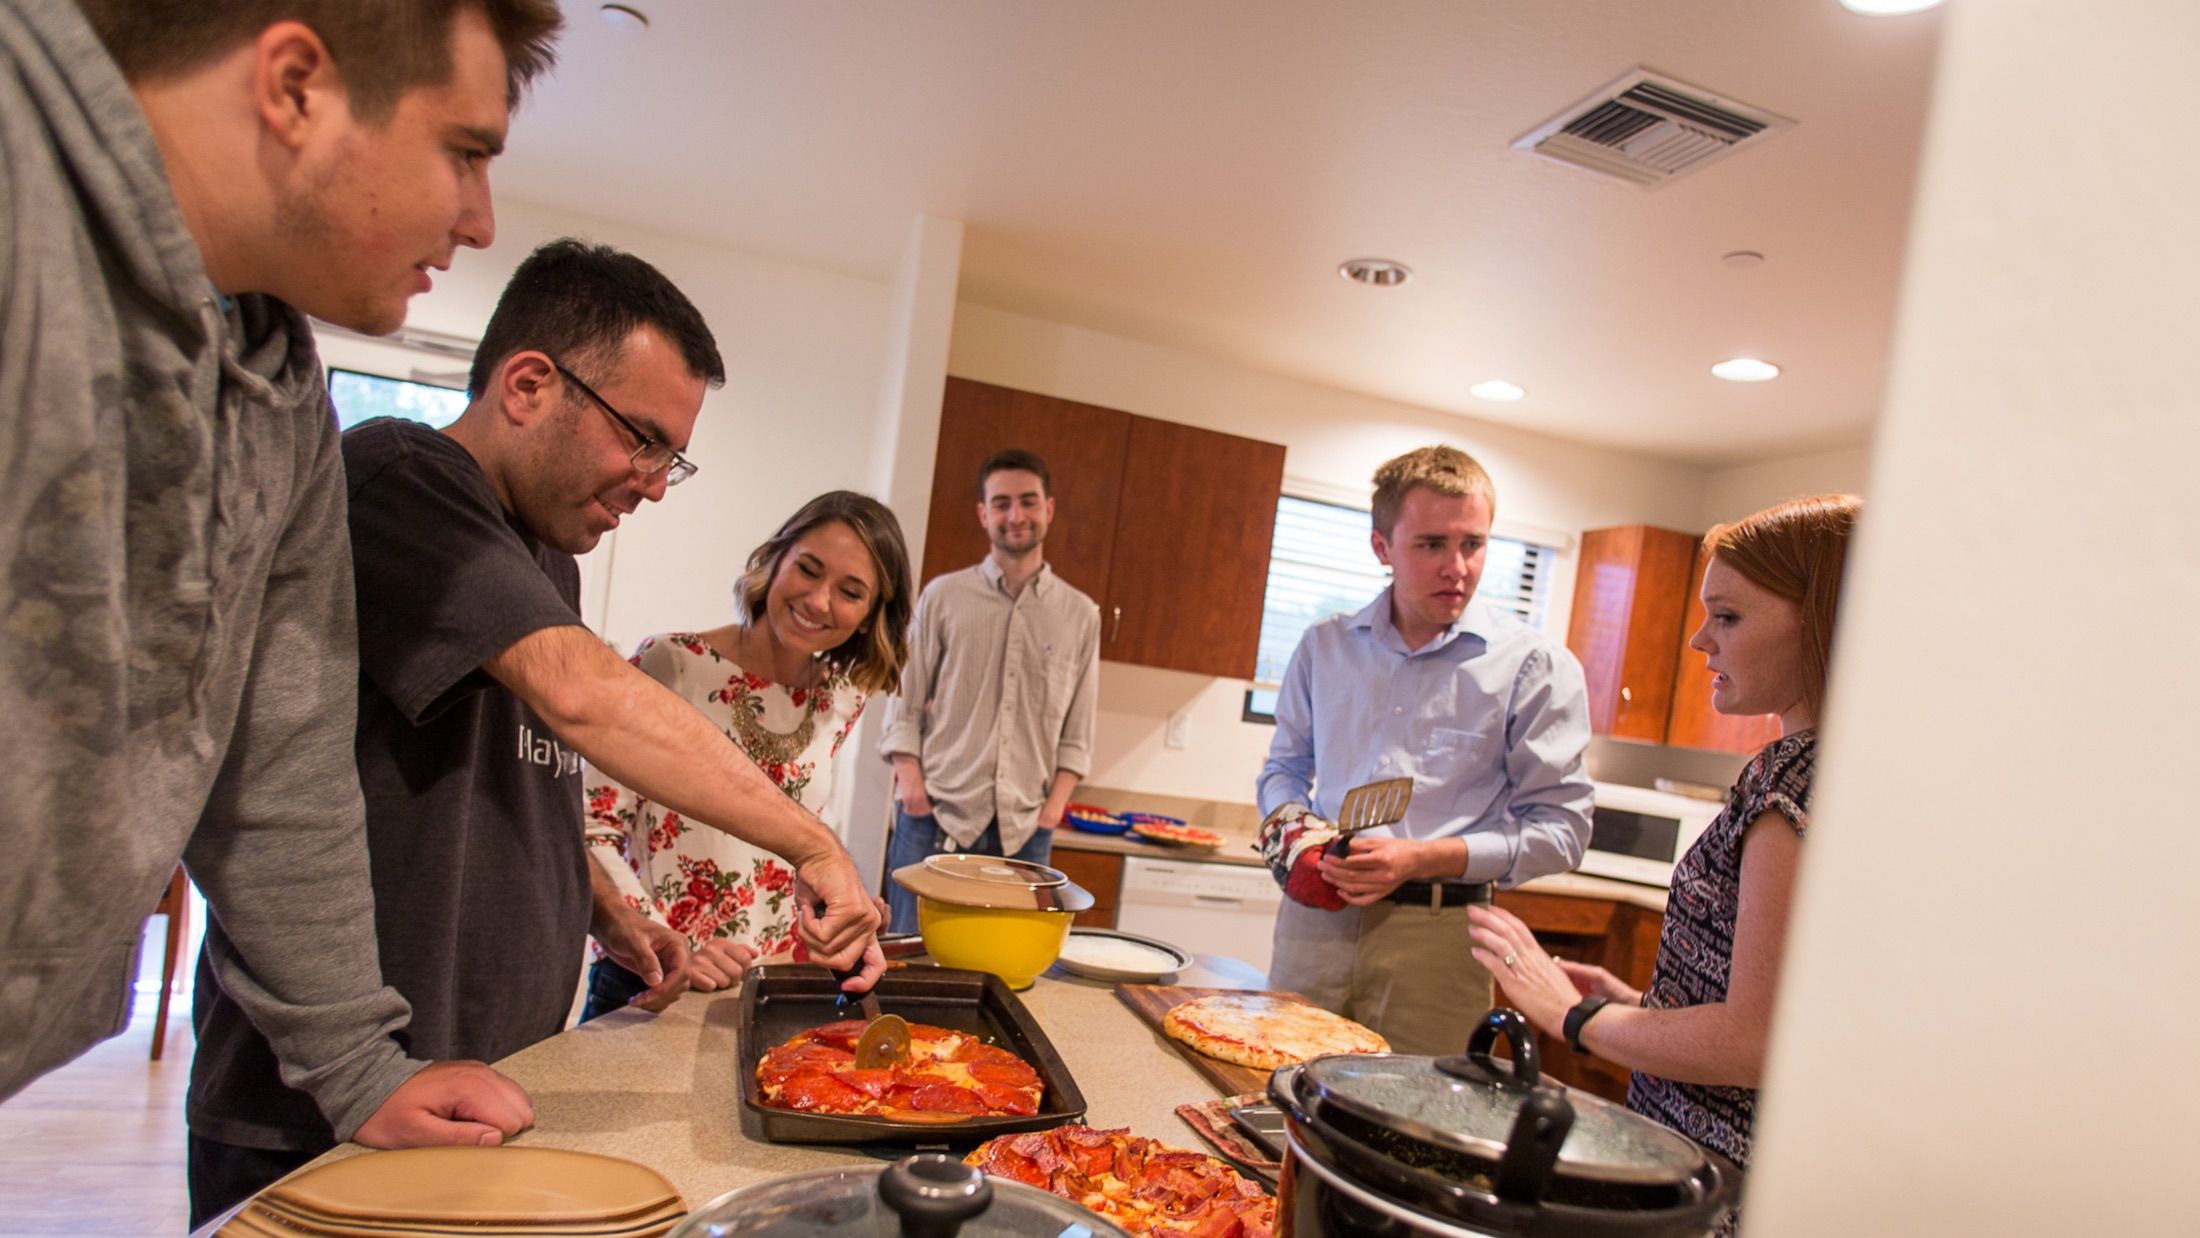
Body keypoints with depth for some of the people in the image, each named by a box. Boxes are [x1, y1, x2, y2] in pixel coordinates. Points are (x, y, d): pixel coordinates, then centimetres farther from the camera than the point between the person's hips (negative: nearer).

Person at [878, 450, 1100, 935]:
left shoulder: (1080, 615, 8)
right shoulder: (943, 596, 4)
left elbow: (1077, 733, 9)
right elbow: (904, 705, 5)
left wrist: (1055, 802, -1)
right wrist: (910, 781, -6)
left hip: (1025, 827, 1)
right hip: (936, 816, -1)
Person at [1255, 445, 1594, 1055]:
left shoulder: (1535, 665, -2)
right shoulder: (1325, 646, 9)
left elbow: (1560, 827, -4)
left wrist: (1427, 858, -15)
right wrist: (1289, 822, -1)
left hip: (1436, 934, -3)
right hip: (1314, 919, 3)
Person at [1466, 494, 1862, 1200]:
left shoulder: (1802, 771, -21)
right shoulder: (1817, 762, 9)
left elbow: (1756, 1044, -25)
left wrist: (1575, 1015, -13)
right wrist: (1636, 1003, 9)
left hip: (1717, 1180, -9)